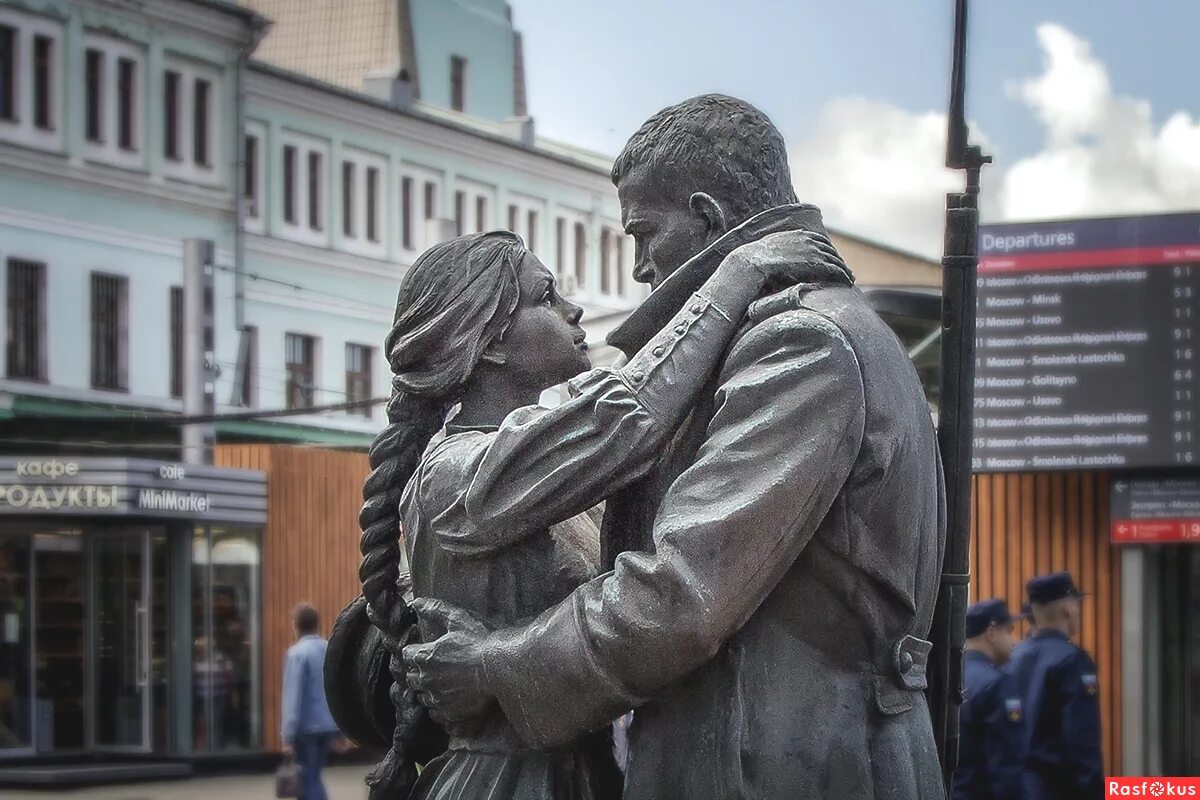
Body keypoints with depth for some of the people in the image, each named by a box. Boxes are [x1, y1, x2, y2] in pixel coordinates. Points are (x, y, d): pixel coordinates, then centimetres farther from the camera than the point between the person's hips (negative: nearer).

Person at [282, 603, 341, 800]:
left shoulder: (297, 653, -12)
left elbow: (293, 696, -16)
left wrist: (288, 737, -16)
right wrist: (338, 728, 19)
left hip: (306, 727, -6)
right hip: (329, 725, 6)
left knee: (308, 780, 3)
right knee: (312, 777, 20)